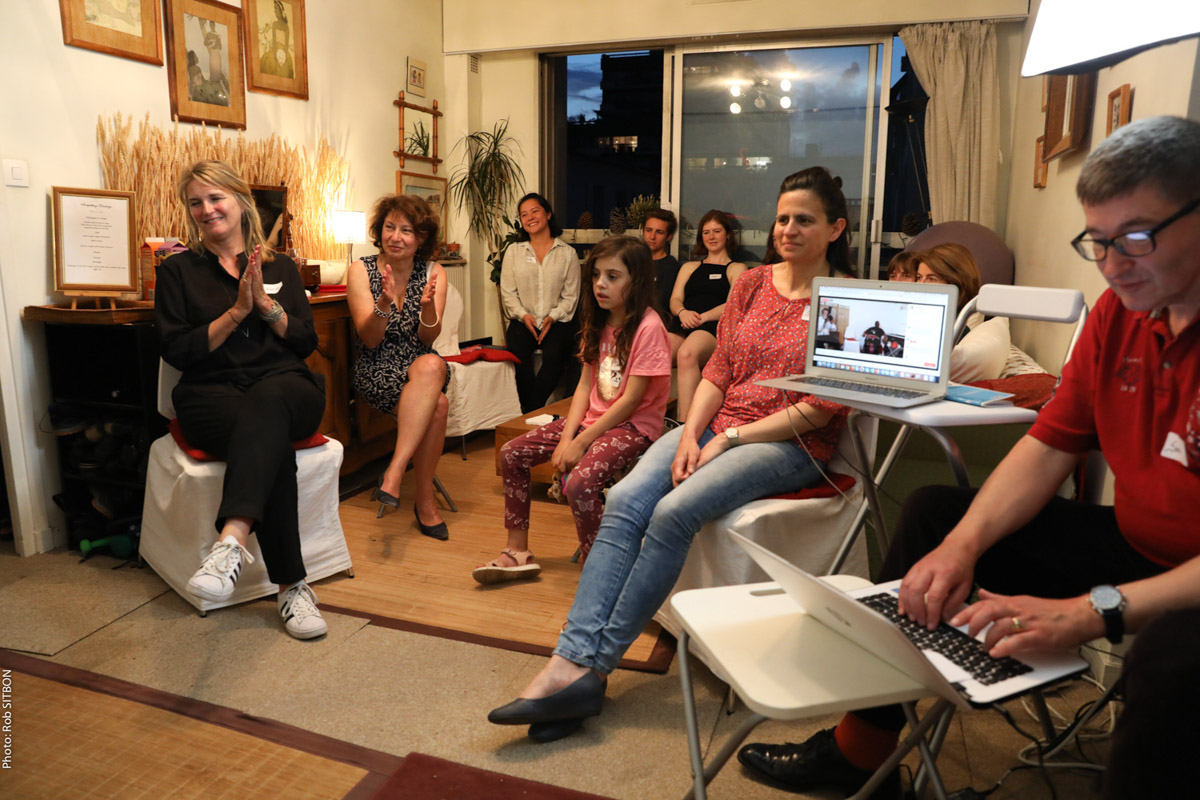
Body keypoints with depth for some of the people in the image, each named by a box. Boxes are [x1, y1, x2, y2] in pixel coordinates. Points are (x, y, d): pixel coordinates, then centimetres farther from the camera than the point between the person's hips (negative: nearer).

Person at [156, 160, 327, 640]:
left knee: (266, 402, -39)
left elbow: (306, 342, 11)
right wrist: (237, 311, -4)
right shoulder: (178, 271, 15)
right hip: (212, 394, -1)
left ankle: (231, 540, -55)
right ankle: (292, 587, -37)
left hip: (286, 388, 1)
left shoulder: (280, 267, 19)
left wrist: (265, 303, -4)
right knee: (272, 442, -36)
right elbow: (176, 351, 3)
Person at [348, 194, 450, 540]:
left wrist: (428, 306, -26)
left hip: (422, 365, 3)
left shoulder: (434, 273, 4)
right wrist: (385, 303, -29)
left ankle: (394, 471, -33)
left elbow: (428, 337, -5)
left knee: (432, 365, -36)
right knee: (436, 404, -32)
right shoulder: (361, 270, -2)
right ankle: (425, 501, -21)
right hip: (375, 371, -2)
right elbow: (370, 339, -10)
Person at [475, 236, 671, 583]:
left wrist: (581, 443, -18)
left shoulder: (648, 326, -16)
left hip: (633, 425, -8)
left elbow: (631, 399, -19)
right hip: (593, 417, 9)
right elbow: (585, 383, 6)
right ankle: (517, 552, 9)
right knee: (512, 453, 1)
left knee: (579, 482, -32)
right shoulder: (599, 322, 10)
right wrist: (566, 437, -7)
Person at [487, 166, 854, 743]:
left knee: (672, 513, -29)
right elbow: (717, 370, 11)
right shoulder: (751, 284, 16)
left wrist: (728, 438, -12)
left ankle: (592, 667, -19)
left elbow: (820, 408, -8)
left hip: (789, 443, -5)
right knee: (624, 502, -22)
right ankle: (570, 663, -25)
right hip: (715, 426, 5)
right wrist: (690, 434, -7)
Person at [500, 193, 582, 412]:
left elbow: (571, 295, 4)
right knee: (518, 354, -30)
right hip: (523, 320, 1)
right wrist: (523, 315, -10)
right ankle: (532, 412, -18)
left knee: (554, 356, -32)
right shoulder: (514, 251, 13)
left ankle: (530, 410, -21)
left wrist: (553, 317, -12)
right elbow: (508, 292, 7)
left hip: (557, 321, -1)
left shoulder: (567, 253, 9)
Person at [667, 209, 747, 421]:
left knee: (686, 354, -41)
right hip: (681, 325, 4)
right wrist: (683, 313, -5)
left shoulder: (737, 268, 22)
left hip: (712, 326, -4)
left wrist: (702, 317, -11)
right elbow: (675, 299, 21)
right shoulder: (689, 267, 34)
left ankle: (686, 425, -49)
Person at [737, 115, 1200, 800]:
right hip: (1131, 545, 7)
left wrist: (1095, 611, -33)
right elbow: (1048, 448, 2)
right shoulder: (1118, 313, 1)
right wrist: (963, 545, -13)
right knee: (933, 511, 4)